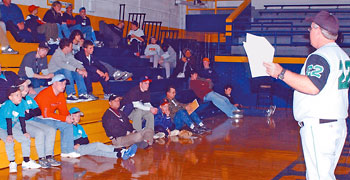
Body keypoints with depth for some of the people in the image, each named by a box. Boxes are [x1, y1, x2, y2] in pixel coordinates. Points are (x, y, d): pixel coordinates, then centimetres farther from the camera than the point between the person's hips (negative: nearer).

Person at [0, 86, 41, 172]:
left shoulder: (21, 104, -6)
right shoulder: (8, 105, -24)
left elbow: (22, 119, -2)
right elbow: (8, 120, -27)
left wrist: (24, 132, -4)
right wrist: (9, 135, -28)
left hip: (13, 127, 7)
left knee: (26, 139, -2)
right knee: (9, 142, -27)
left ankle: (26, 161, 6)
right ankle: (12, 163, -13)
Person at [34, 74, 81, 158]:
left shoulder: (61, 94, 4)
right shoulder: (45, 94, -24)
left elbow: (63, 110, 7)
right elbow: (46, 114, -29)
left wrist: (69, 117, -19)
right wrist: (64, 118, -31)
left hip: (50, 118, 9)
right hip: (37, 118, -9)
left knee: (68, 124, -5)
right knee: (51, 126, -35)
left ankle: (67, 151, 0)